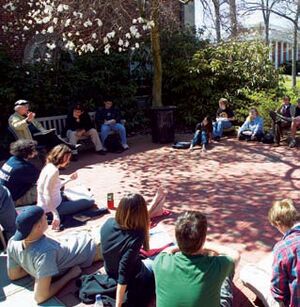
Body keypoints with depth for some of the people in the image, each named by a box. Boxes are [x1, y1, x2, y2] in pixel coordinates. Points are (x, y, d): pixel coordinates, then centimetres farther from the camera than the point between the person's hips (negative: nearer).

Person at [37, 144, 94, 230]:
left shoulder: (49, 167, 6)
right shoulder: (53, 170, -22)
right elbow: (47, 194, -28)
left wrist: (69, 179, 19)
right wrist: (55, 215, -30)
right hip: (54, 207, -9)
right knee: (90, 201, -4)